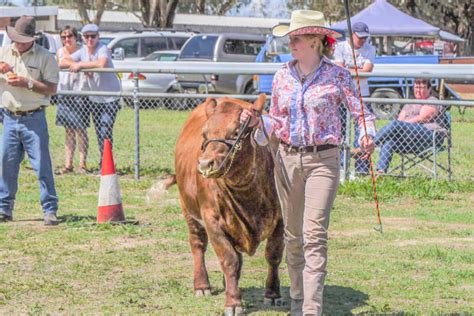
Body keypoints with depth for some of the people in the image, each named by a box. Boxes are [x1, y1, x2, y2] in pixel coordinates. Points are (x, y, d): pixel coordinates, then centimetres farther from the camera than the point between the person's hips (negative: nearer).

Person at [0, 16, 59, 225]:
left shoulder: (45, 57, -2)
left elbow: (51, 88, -6)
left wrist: (27, 83, -17)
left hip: (34, 119, -4)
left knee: (42, 166, -5)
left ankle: (50, 210, -1)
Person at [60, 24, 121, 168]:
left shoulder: (103, 49, -16)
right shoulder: (82, 51, 5)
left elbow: (101, 64, -37)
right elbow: (62, 62, 1)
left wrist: (80, 64, -26)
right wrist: (74, 64, -19)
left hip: (110, 98, -7)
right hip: (94, 98, 7)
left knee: (105, 132, -14)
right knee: (99, 133, 11)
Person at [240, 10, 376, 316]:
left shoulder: (337, 75, -5)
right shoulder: (283, 76, 7)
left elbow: (363, 112, -4)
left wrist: (368, 136, -24)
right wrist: (255, 121, -4)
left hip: (323, 160, -4)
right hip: (287, 158, 4)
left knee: (315, 235, -12)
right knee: (293, 234, 11)